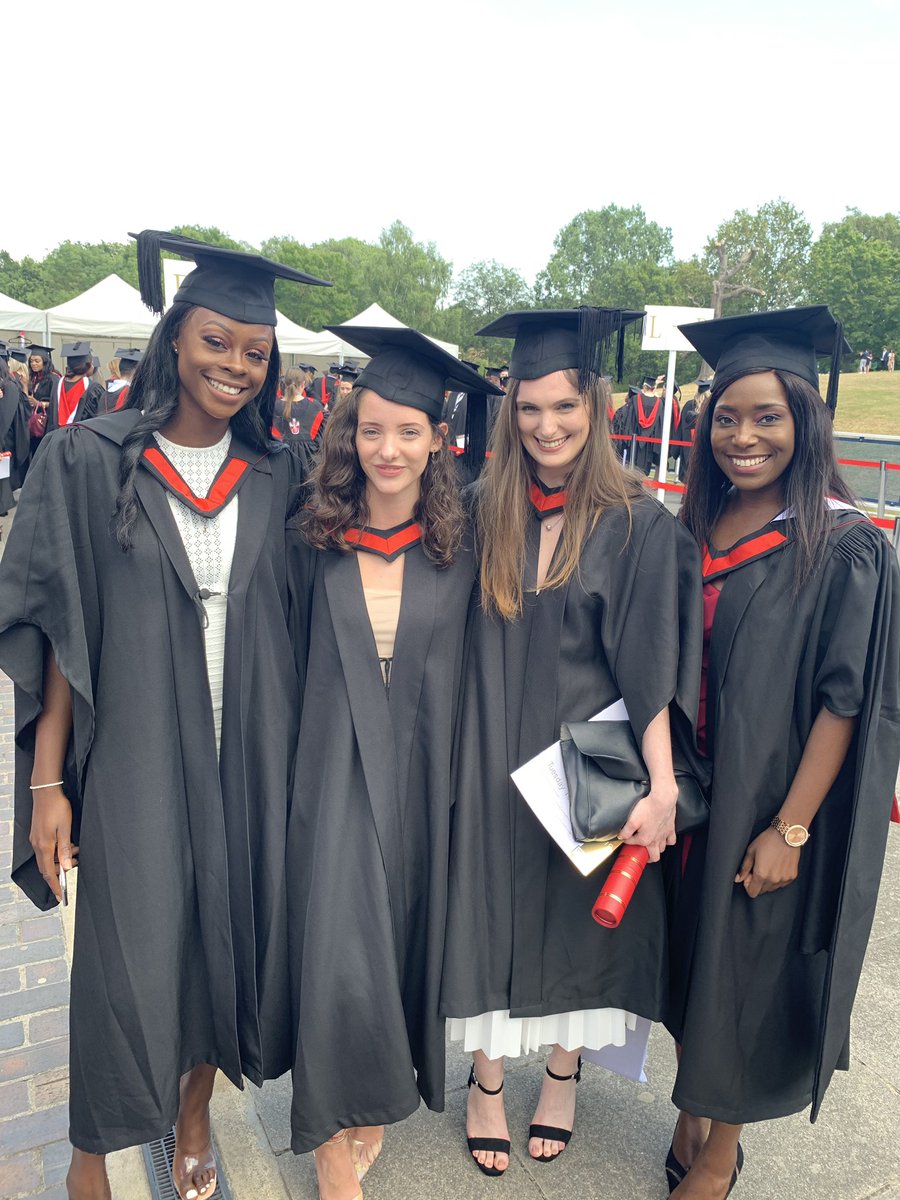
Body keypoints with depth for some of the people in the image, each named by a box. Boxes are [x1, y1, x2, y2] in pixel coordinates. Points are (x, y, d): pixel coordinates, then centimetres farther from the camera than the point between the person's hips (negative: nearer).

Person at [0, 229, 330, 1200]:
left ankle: (194, 1115, 42)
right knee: (127, 957, 7)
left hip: (249, 756, 3)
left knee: (229, 936, 14)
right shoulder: (87, 461, -4)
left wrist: (298, 757, 3)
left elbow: (294, 621, 6)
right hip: (133, 755, -2)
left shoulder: (278, 479, 3)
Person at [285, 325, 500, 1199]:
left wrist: (455, 775, 2)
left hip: (422, 772, 2)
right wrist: (292, 763, 2)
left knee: (405, 936, 15)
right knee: (338, 949, -2)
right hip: (336, 770, -1)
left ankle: (375, 1096, 41)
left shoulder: (457, 555, 0)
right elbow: (289, 660, 4)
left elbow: (465, 677, 5)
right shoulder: (313, 545, -2)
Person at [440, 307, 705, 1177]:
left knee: (576, 913, 16)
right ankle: (486, 1082, 36)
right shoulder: (484, 511, -2)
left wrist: (664, 786, -17)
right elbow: (461, 641, 4)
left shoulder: (640, 526, -10)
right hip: (492, 762, 2)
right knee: (492, 909, 13)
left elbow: (652, 670, -12)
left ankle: (562, 1074, 42)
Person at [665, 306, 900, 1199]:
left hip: (768, 811, -5)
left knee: (747, 968, 12)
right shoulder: (695, 531, 1)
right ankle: (692, 1113, 43)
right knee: (694, 957, 19)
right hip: (692, 792, 5)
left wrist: (790, 827, -17)